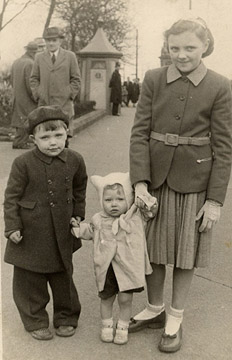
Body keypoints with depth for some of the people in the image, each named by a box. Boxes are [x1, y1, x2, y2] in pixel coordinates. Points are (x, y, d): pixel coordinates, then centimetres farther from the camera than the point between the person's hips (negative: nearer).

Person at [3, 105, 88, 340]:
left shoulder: (74, 160, -4)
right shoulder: (23, 163, -13)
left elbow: (79, 190, 13)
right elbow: (12, 196, -7)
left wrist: (78, 215, 10)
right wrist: (12, 226, -10)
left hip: (62, 233, 2)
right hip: (30, 233, -2)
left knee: (63, 277, 16)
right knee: (30, 280, 8)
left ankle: (66, 318, 34)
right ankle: (35, 321, 26)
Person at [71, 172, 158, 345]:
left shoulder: (136, 216, -8)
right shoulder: (99, 220, -2)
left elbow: (150, 212, 6)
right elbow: (91, 232, 17)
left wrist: (151, 205, -15)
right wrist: (78, 228, 5)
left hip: (128, 267, -1)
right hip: (106, 269, 1)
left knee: (125, 299, 6)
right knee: (106, 299, 15)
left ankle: (123, 328, 28)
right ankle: (107, 326, 37)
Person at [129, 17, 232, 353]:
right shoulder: (154, 79, -1)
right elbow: (140, 132, -4)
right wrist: (140, 181, -13)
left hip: (195, 182, -2)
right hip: (155, 177, 2)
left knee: (186, 251, 10)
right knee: (153, 247, 14)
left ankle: (175, 319, 29)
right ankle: (154, 309, 35)